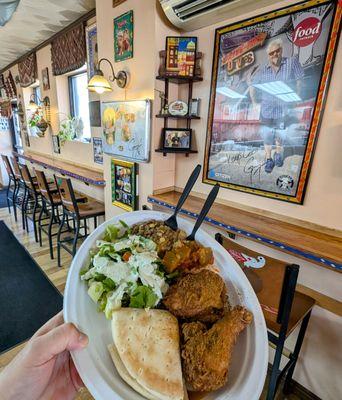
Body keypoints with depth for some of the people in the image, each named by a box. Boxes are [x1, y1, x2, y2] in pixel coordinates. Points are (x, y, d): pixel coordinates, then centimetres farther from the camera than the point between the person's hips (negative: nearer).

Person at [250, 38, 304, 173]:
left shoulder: (292, 62, -4)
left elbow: (300, 81, -4)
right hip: (266, 110, 1)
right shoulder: (263, 70, 3)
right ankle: (269, 159, 17)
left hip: (284, 109, -1)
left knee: (280, 136, 11)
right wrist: (254, 102, 7)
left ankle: (279, 154, 36)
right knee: (267, 136, 3)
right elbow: (252, 87, 13)